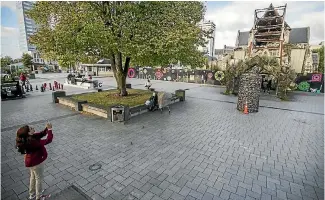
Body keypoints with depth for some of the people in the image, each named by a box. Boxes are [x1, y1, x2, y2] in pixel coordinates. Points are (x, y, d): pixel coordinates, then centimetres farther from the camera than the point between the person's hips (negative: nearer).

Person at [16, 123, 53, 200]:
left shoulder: (28, 138, -10)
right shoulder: (33, 142, -35)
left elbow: (41, 134, -1)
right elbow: (48, 140, -33)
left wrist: (47, 128, -17)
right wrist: (49, 129, -28)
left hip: (31, 161, 9)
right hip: (37, 162, -8)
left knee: (33, 176, 27)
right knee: (39, 178, 13)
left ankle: (32, 194, 47)